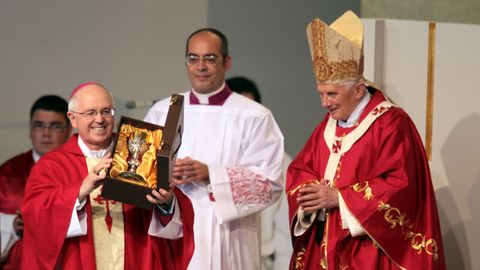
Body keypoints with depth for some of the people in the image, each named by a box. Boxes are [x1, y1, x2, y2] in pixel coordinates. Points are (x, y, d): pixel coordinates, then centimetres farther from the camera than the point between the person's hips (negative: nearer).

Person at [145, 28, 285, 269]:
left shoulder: (254, 117, -1)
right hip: (173, 242, 3)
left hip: (228, 246, -2)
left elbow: (270, 183, -8)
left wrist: (210, 175, -18)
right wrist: (159, 193, -15)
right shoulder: (161, 113, 10)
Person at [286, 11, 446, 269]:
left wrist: (339, 197, -19)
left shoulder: (392, 124, -10)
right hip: (324, 247, 7)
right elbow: (299, 170, 14)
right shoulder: (329, 124, 13)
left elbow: (399, 185, -19)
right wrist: (311, 193, -10)